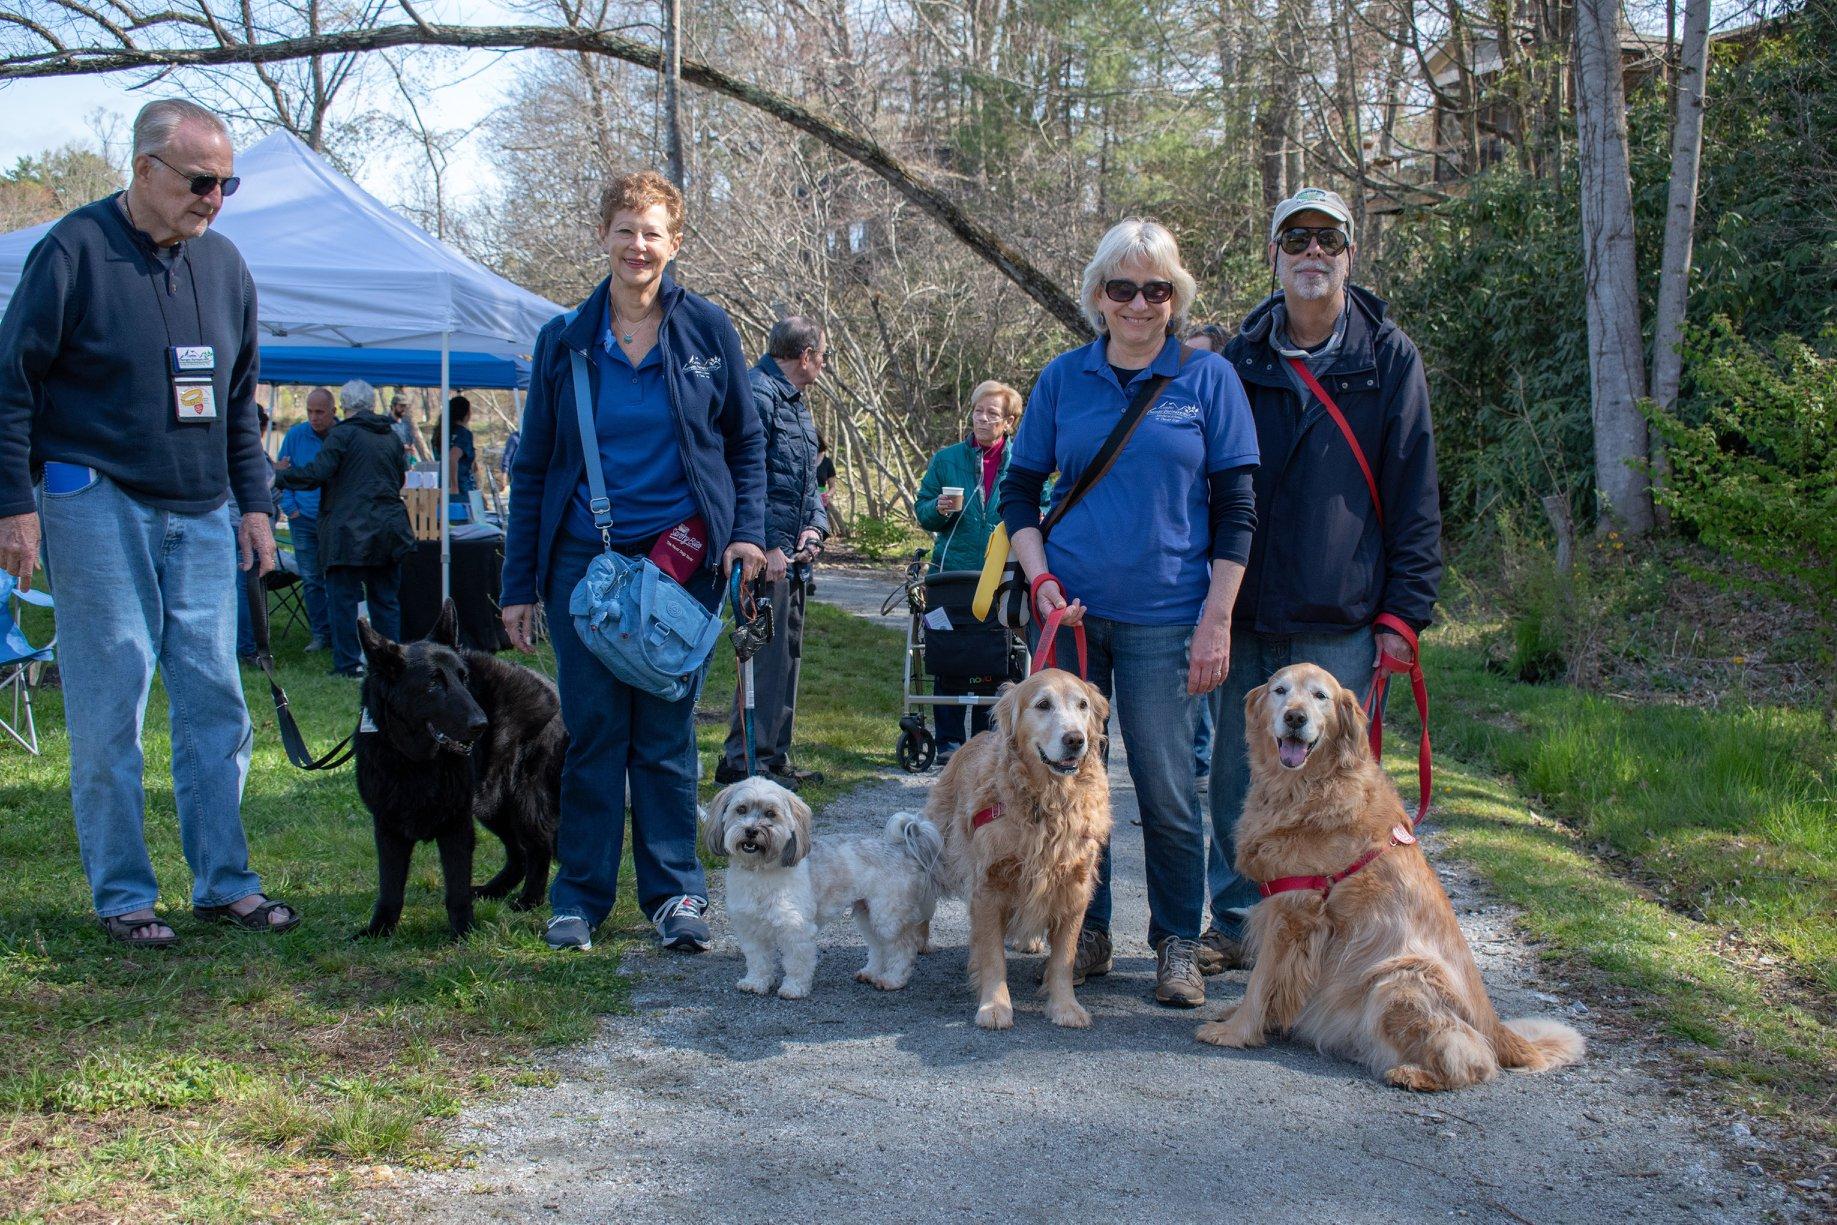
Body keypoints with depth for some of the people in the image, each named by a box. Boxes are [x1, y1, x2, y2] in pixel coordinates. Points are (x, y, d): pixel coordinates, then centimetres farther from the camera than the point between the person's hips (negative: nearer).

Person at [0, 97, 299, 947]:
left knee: (216, 701, 5)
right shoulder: (75, 250, -6)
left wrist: (253, 502, 13)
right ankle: (121, 896, 8)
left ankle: (224, 882, 14)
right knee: (109, 708, -2)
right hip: (98, 506, -5)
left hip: (200, 516, 5)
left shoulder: (222, 262, 11)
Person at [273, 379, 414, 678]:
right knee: (386, 597, 11)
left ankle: (348, 663, -2)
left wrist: (280, 476, 0)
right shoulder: (390, 437, 12)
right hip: (388, 528, 6)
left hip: (350, 529, -6)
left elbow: (316, 474, -13)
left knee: (343, 598, 0)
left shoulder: (342, 434, -8)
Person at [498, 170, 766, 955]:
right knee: (592, 731, 3)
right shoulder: (565, 340, 4)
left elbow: (745, 441, 10)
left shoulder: (707, 330, 3)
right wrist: (518, 585, 3)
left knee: (665, 733, 4)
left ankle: (675, 893, 14)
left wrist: (746, 530, -5)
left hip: (680, 559, -1)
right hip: (585, 560, 1)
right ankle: (580, 896, 13)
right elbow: (532, 467, 7)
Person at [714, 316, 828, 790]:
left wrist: (815, 525, 4)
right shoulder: (758, 394, -13)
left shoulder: (796, 401, 19)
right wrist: (768, 546, -22)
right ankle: (744, 761, -6)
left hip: (793, 553, 10)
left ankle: (775, 756, 21)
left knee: (788, 655, 14)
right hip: (768, 553, -10)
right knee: (767, 654, -10)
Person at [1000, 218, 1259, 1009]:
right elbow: (1019, 492, 11)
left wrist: (1217, 619, -6)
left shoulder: (1208, 378, 0)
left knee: (1166, 789, -2)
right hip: (1070, 612, 3)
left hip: (1163, 618, -2)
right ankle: (1086, 935, 23)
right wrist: (1040, 578, -4)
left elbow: (1235, 510, 0)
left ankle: (1177, 943, 16)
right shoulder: (1063, 379, 6)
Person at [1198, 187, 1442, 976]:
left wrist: (1404, 611, -5)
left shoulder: (1389, 359, 2)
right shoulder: (1238, 358, 9)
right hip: (1244, 614, 3)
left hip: (1339, 621, -3)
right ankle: (1232, 925, 22)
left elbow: (1414, 495, 1)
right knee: (1235, 779, 8)